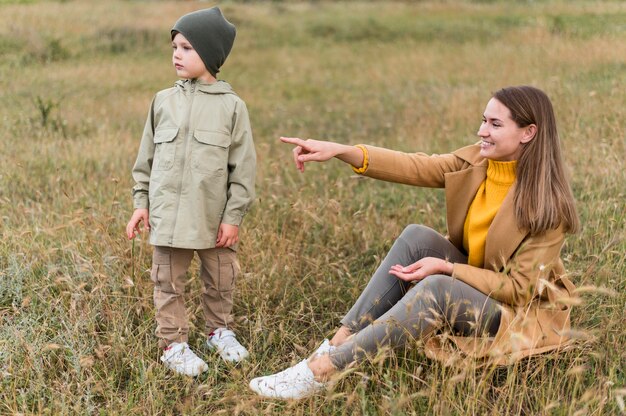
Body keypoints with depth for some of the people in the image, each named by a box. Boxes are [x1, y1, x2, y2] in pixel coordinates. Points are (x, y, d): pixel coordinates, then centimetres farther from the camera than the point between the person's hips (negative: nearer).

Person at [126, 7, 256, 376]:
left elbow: (244, 166, -3)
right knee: (169, 282, 6)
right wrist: (141, 202, 7)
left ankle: (220, 330, 35)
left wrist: (234, 215, -6)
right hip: (169, 215, 1)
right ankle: (174, 343, 19)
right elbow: (147, 157, 11)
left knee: (221, 280, 13)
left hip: (214, 217, -1)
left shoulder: (231, 106, -4)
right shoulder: (164, 101, 3)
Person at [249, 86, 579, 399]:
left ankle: (325, 369, -31)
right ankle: (339, 343, -22)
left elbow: (520, 287, -21)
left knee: (435, 287, -34)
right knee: (416, 237, -20)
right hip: (468, 284, 6)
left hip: (521, 311, -6)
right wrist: (339, 151, -27)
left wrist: (445, 268, -29)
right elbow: (415, 167, -15)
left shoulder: (546, 204, -21)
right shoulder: (476, 161, -5)